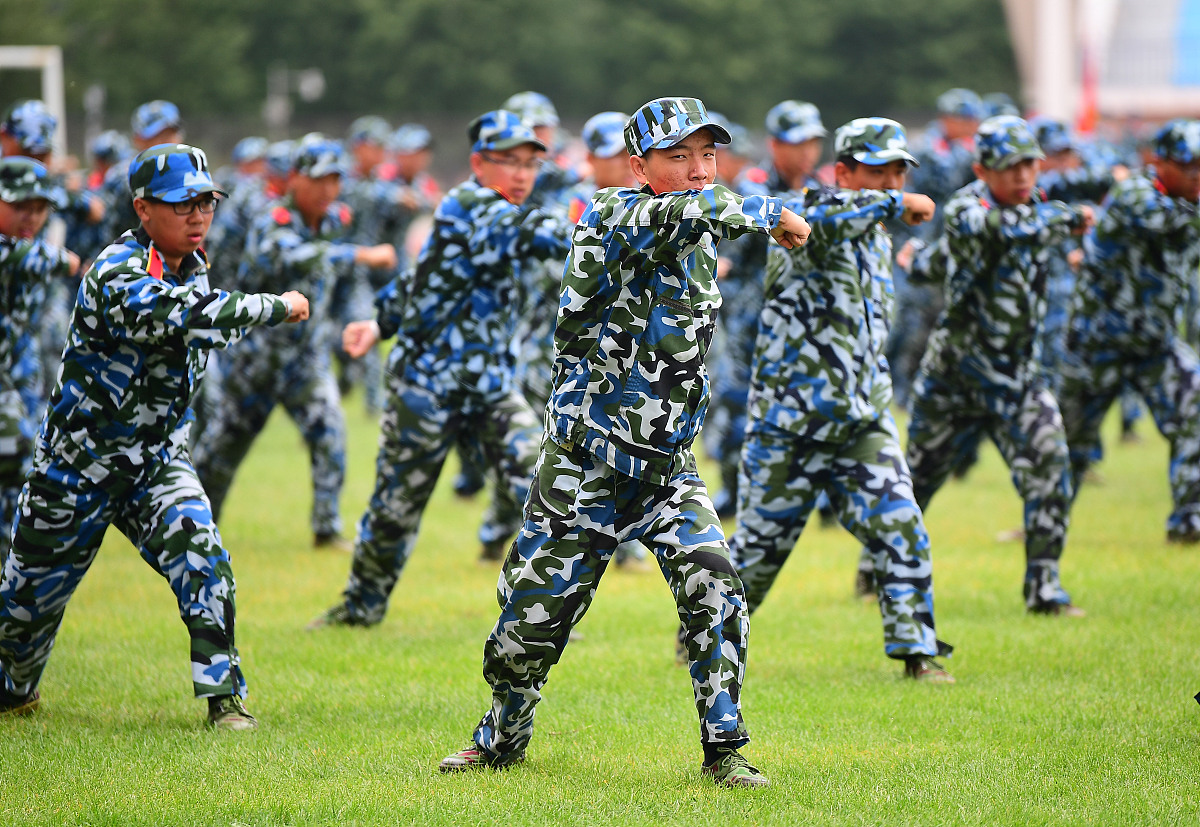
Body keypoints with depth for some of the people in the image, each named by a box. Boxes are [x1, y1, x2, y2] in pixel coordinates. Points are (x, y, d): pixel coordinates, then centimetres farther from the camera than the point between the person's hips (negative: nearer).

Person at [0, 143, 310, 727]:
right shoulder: (115, 272, -24)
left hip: (157, 460, 5)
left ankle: (224, 699, -12)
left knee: (203, 562, -19)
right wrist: (278, 307, -38)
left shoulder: (192, 266, 1)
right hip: (77, 460, -5)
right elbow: (175, 313, -42)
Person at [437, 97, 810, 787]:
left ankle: (725, 749, -5)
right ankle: (503, 736, 28)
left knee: (714, 591, -14)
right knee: (536, 609, 3)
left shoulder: (701, 240, 8)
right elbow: (688, 210, -33)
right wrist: (772, 214, -21)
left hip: (668, 467, 5)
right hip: (585, 463, -5)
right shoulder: (612, 217, -14)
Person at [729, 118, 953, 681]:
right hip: (789, 422, -6)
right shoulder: (804, 209, -11)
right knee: (759, 548, 6)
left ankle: (917, 651, -4)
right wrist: (898, 205, -38)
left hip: (863, 424, 6)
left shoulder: (878, 240, 13)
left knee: (901, 532, -9)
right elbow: (813, 217, -38)